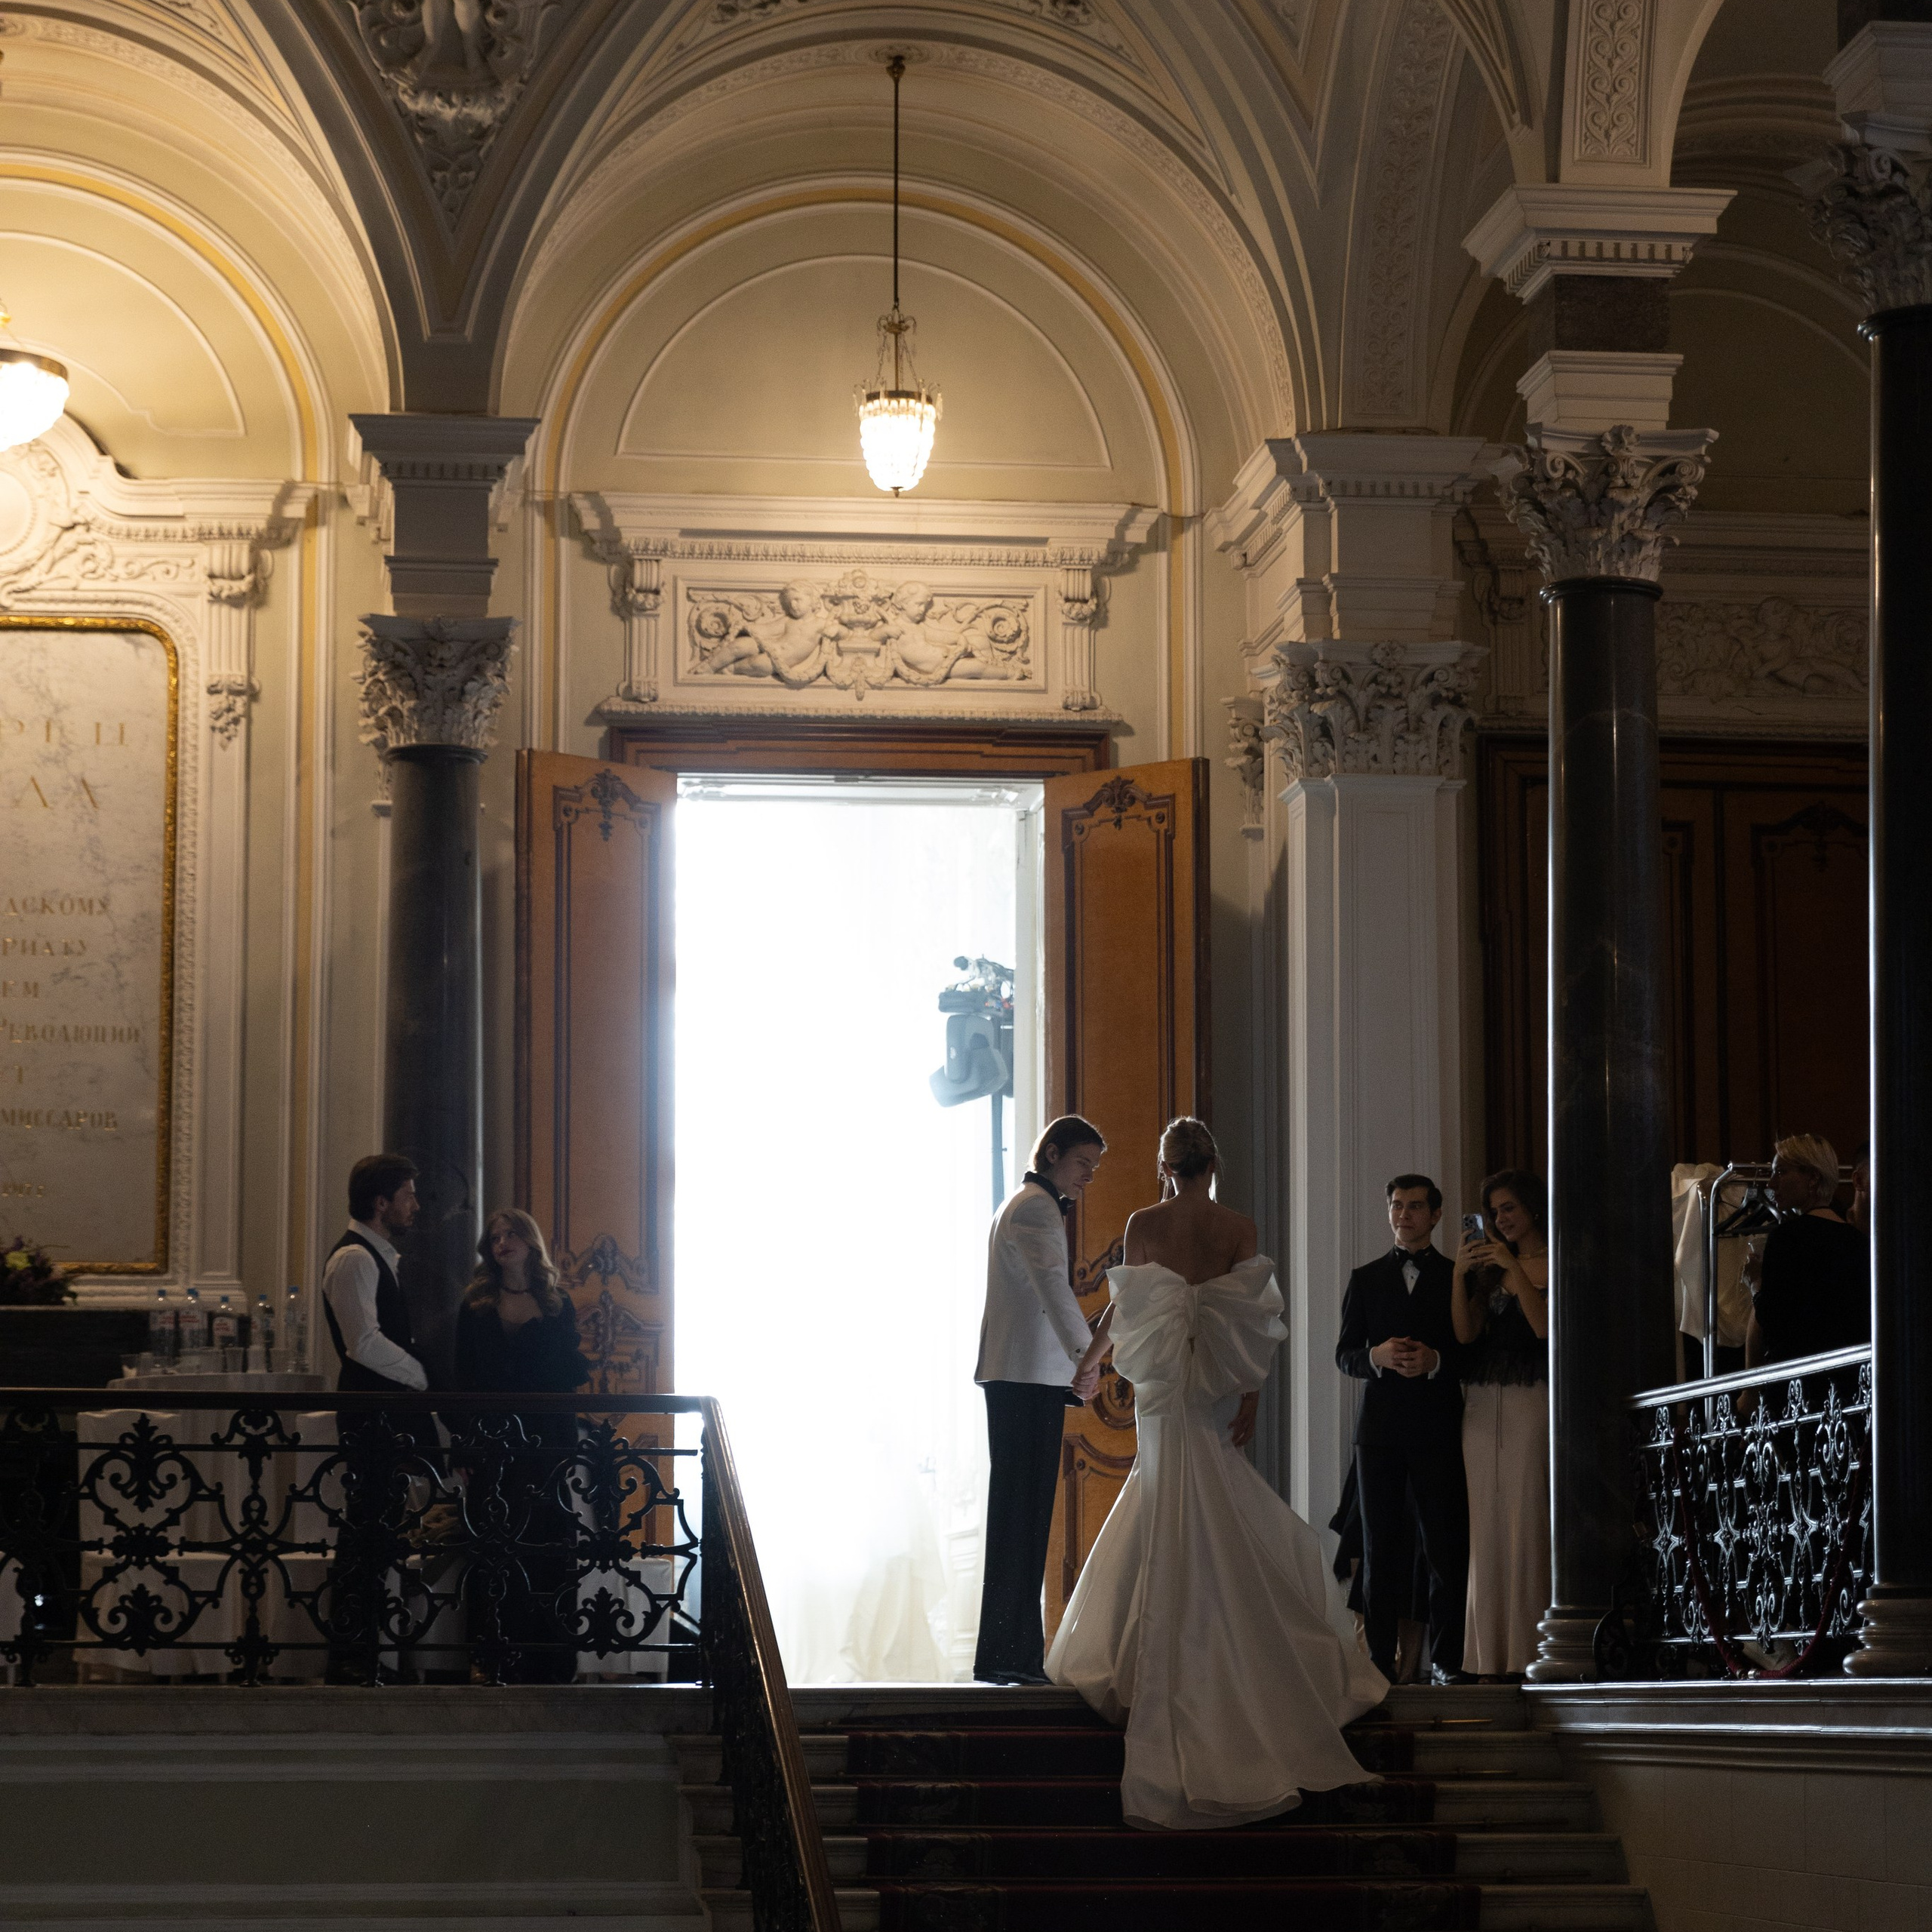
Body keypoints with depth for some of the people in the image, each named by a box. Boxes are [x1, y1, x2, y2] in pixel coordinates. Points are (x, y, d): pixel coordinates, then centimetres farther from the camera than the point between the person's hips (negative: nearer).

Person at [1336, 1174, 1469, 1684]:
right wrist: (1378, 1357, -12)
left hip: (1439, 1428, -1)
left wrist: (1435, 1360, -14)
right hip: (1380, 1427, 1)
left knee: (1447, 1549, -3)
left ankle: (1447, 1659, 0)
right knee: (1381, 1550, 2)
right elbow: (1344, 1354, 9)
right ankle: (1380, 1657, 4)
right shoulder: (1366, 1279, 13)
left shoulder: (1458, 1277, 9)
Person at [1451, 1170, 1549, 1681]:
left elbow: (1545, 1326, -11)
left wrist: (1514, 1268, -13)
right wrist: (1460, 1273, -4)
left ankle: (1532, 1648, -7)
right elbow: (1466, 1333, 6)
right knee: (1488, 1524, 2)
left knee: (1528, 1520, -9)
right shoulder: (1488, 1266, 16)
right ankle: (1497, 1652, 3)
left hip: (1533, 1402, -5)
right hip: (1484, 1404, 5)